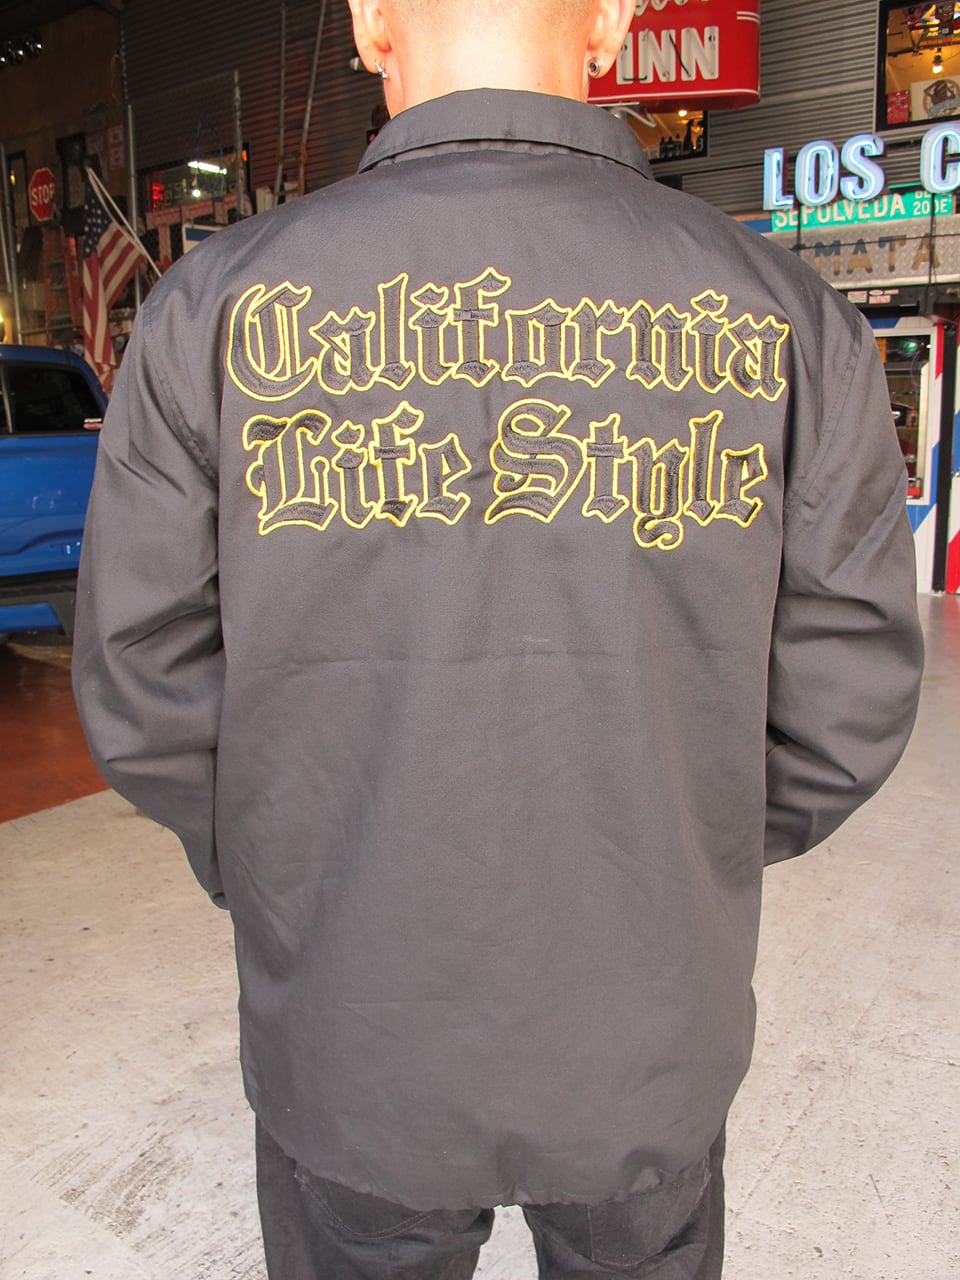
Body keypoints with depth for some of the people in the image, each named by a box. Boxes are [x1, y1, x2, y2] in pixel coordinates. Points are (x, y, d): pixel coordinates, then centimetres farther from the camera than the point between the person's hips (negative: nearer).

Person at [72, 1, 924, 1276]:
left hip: (352, 1034, 0)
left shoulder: (218, 306, -12)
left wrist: (281, 882, 8)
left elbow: (146, 693, -9)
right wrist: (687, 865, 10)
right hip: (648, 1042, 2)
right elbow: (847, 699, -6)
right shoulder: (784, 317, -9)